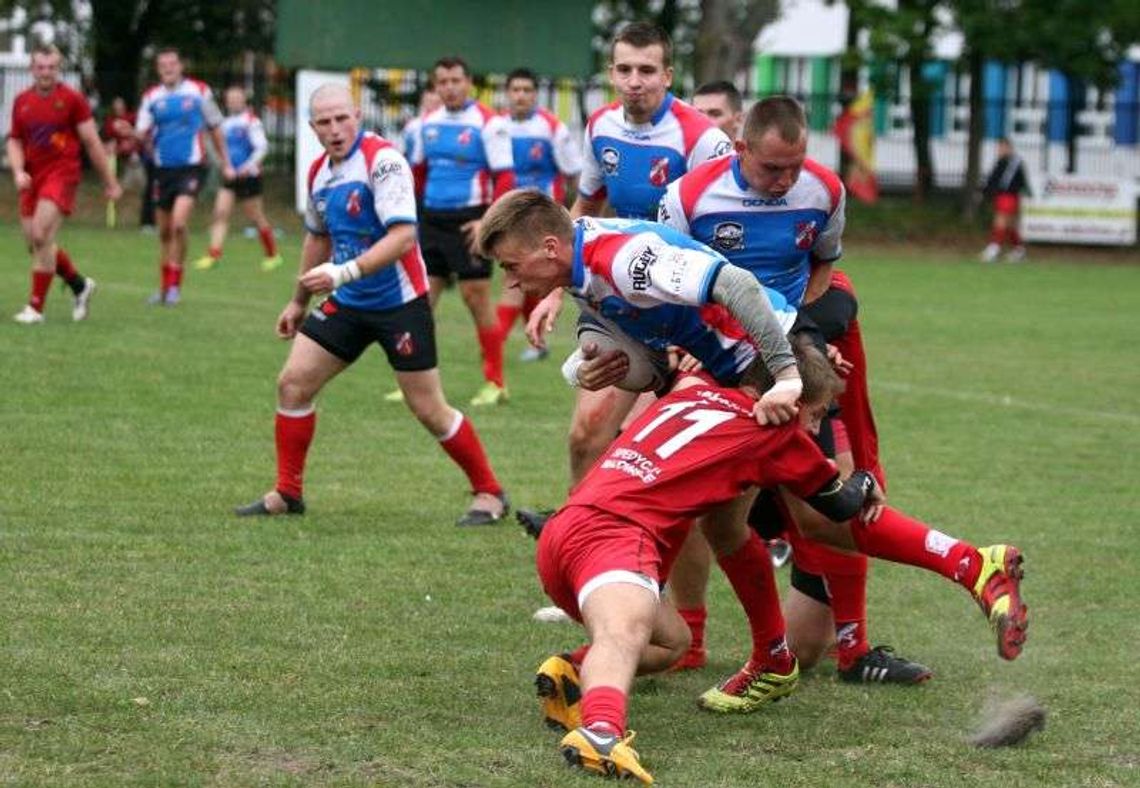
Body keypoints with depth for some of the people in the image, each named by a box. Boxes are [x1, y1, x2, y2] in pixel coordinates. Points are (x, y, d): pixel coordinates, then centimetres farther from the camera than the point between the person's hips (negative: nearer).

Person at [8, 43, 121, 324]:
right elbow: (15, 141, 16)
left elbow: (92, 142, -1)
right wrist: (18, 171, -3)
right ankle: (80, 285, 28)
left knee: (41, 236, -18)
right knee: (35, 243, 6)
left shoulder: (72, 99, -4)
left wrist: (110, 182, 1)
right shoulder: (22, 101, 10)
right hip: (32, 179, 6)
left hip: (62, 173, -6)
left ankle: (35, 307, -12)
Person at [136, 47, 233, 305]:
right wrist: (143, 136, -21)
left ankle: (174, 284, -11)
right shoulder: (152, 97, 7)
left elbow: (215, 128, 10)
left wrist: (225, 163, 11)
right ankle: (164, 288, 20)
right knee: (164, 231, 8)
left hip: (191, 166, -3)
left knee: (179, 223, -20)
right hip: (163, 168, 3)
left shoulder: (199, 91, 2)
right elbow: (141, 135, 4)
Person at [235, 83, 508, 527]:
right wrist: (300, 301, 28)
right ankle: (287, 494, 15)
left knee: (429, 410, -4)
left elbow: (403, 235, -28)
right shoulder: (319, 171, 6)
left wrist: (344, 272, -35)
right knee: (293, 383, 2)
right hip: (348, 303, 7)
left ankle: (489, 494, 11)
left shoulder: (383, 160, -18)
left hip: (399, 302, -7)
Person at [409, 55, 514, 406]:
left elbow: (505, 179, -11)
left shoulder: (488, 124, -8)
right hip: (432, 218, 6)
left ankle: (495, 383, 6)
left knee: (476, 296, -4)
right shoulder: (429, 123, 10)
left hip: (469, 221, -6)